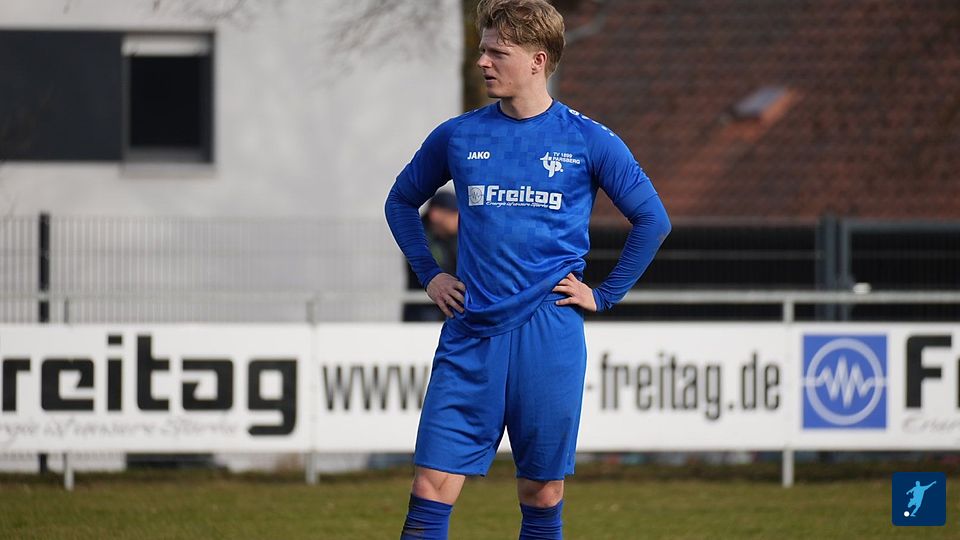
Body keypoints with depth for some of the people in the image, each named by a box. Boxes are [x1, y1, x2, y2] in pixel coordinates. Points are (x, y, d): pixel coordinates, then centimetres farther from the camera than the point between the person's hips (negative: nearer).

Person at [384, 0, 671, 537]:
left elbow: (652, 220, 8)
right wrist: (429, 275, 12)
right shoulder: (458, 137, 7)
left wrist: (605, 295, 4)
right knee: (431, 489, -7)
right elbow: (402, 202, 23)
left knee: (542, 494, 4)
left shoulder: (589, 141, 0)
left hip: (550, 333, -2)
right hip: (471, 336, 2)